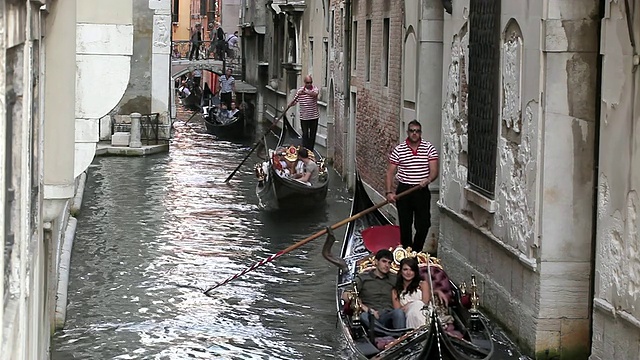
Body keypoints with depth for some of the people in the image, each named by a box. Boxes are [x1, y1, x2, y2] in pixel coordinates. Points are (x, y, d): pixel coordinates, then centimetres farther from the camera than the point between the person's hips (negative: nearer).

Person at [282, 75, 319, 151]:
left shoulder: (315, 89, -2)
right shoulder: (300, 90, 1)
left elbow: (314, 94, -27)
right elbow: (294, 101, 5)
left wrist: (305, 92, -40)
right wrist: (288, 106, -13)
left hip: (314, 116, 1)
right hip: (304, 117, -1)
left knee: (313, 135, 8)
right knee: (305, 134, -2)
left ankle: (311, 151, 17)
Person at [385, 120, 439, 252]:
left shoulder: (429, 148, -1)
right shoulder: (398, 150, 0)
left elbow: (434, 171, -5)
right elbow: (390, 173, 0)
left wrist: (427, 180, -26)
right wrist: (389, 192, -11)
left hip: (422, 191, 0)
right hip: (403, 191, 0)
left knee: (423, 225, -1)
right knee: (405, 226, 4)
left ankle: (416, 252, 19)